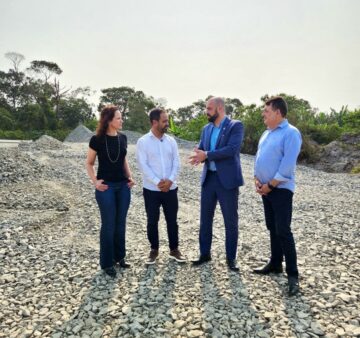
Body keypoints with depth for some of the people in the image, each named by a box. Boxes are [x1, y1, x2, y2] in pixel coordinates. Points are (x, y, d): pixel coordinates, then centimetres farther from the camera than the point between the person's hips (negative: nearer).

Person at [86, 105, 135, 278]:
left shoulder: (123, 138, 4)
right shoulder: (97, 139, -10)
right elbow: (89, 163, -1)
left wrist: (129, 177, 3)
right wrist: (95, 181, -13)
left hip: (123, 186, 5)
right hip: (106, 187, -5)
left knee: (121, 223, 13)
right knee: (108, 224, 3)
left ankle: (119, 256, 31)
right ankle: (107, 263, 20)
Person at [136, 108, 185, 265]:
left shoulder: (171, 141, 6)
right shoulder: (143, 142, -5)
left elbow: (176, 163, 2)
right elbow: (143, 165, -11)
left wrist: (170, 180, -13)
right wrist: (157, 182, -18)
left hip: (170, 188, 3)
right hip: (151, 189, -3)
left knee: (172, 220, 11)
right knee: (152, 221, 9)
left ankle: (174, 249, 26)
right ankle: (154, 250, 26)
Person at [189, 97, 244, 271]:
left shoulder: (236, 126, -7)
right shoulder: (206, 129, 13)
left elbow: (232, 149, -21)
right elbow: (200, 149, 8)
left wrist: (206, 155, -20)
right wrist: (199, 156, -16)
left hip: (227, 179, -6)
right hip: (208, 178, 6)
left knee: (231, 220, 6)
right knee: (205, 218, 12)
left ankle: (231, 257, 21)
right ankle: (205, 253, 27)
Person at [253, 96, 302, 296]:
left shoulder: (291, 133, -12)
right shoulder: (267, 133, 15)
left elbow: (287, 165, -19)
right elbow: (259, 158, 15)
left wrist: (270, 185, -16)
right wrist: (258, 181, 1)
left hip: (281, 189, -8)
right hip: (265, 188, 8)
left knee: (283, 231, -7)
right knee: (273, 229, 14)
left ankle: (293, 275, 4)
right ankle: (275, 264, 27)